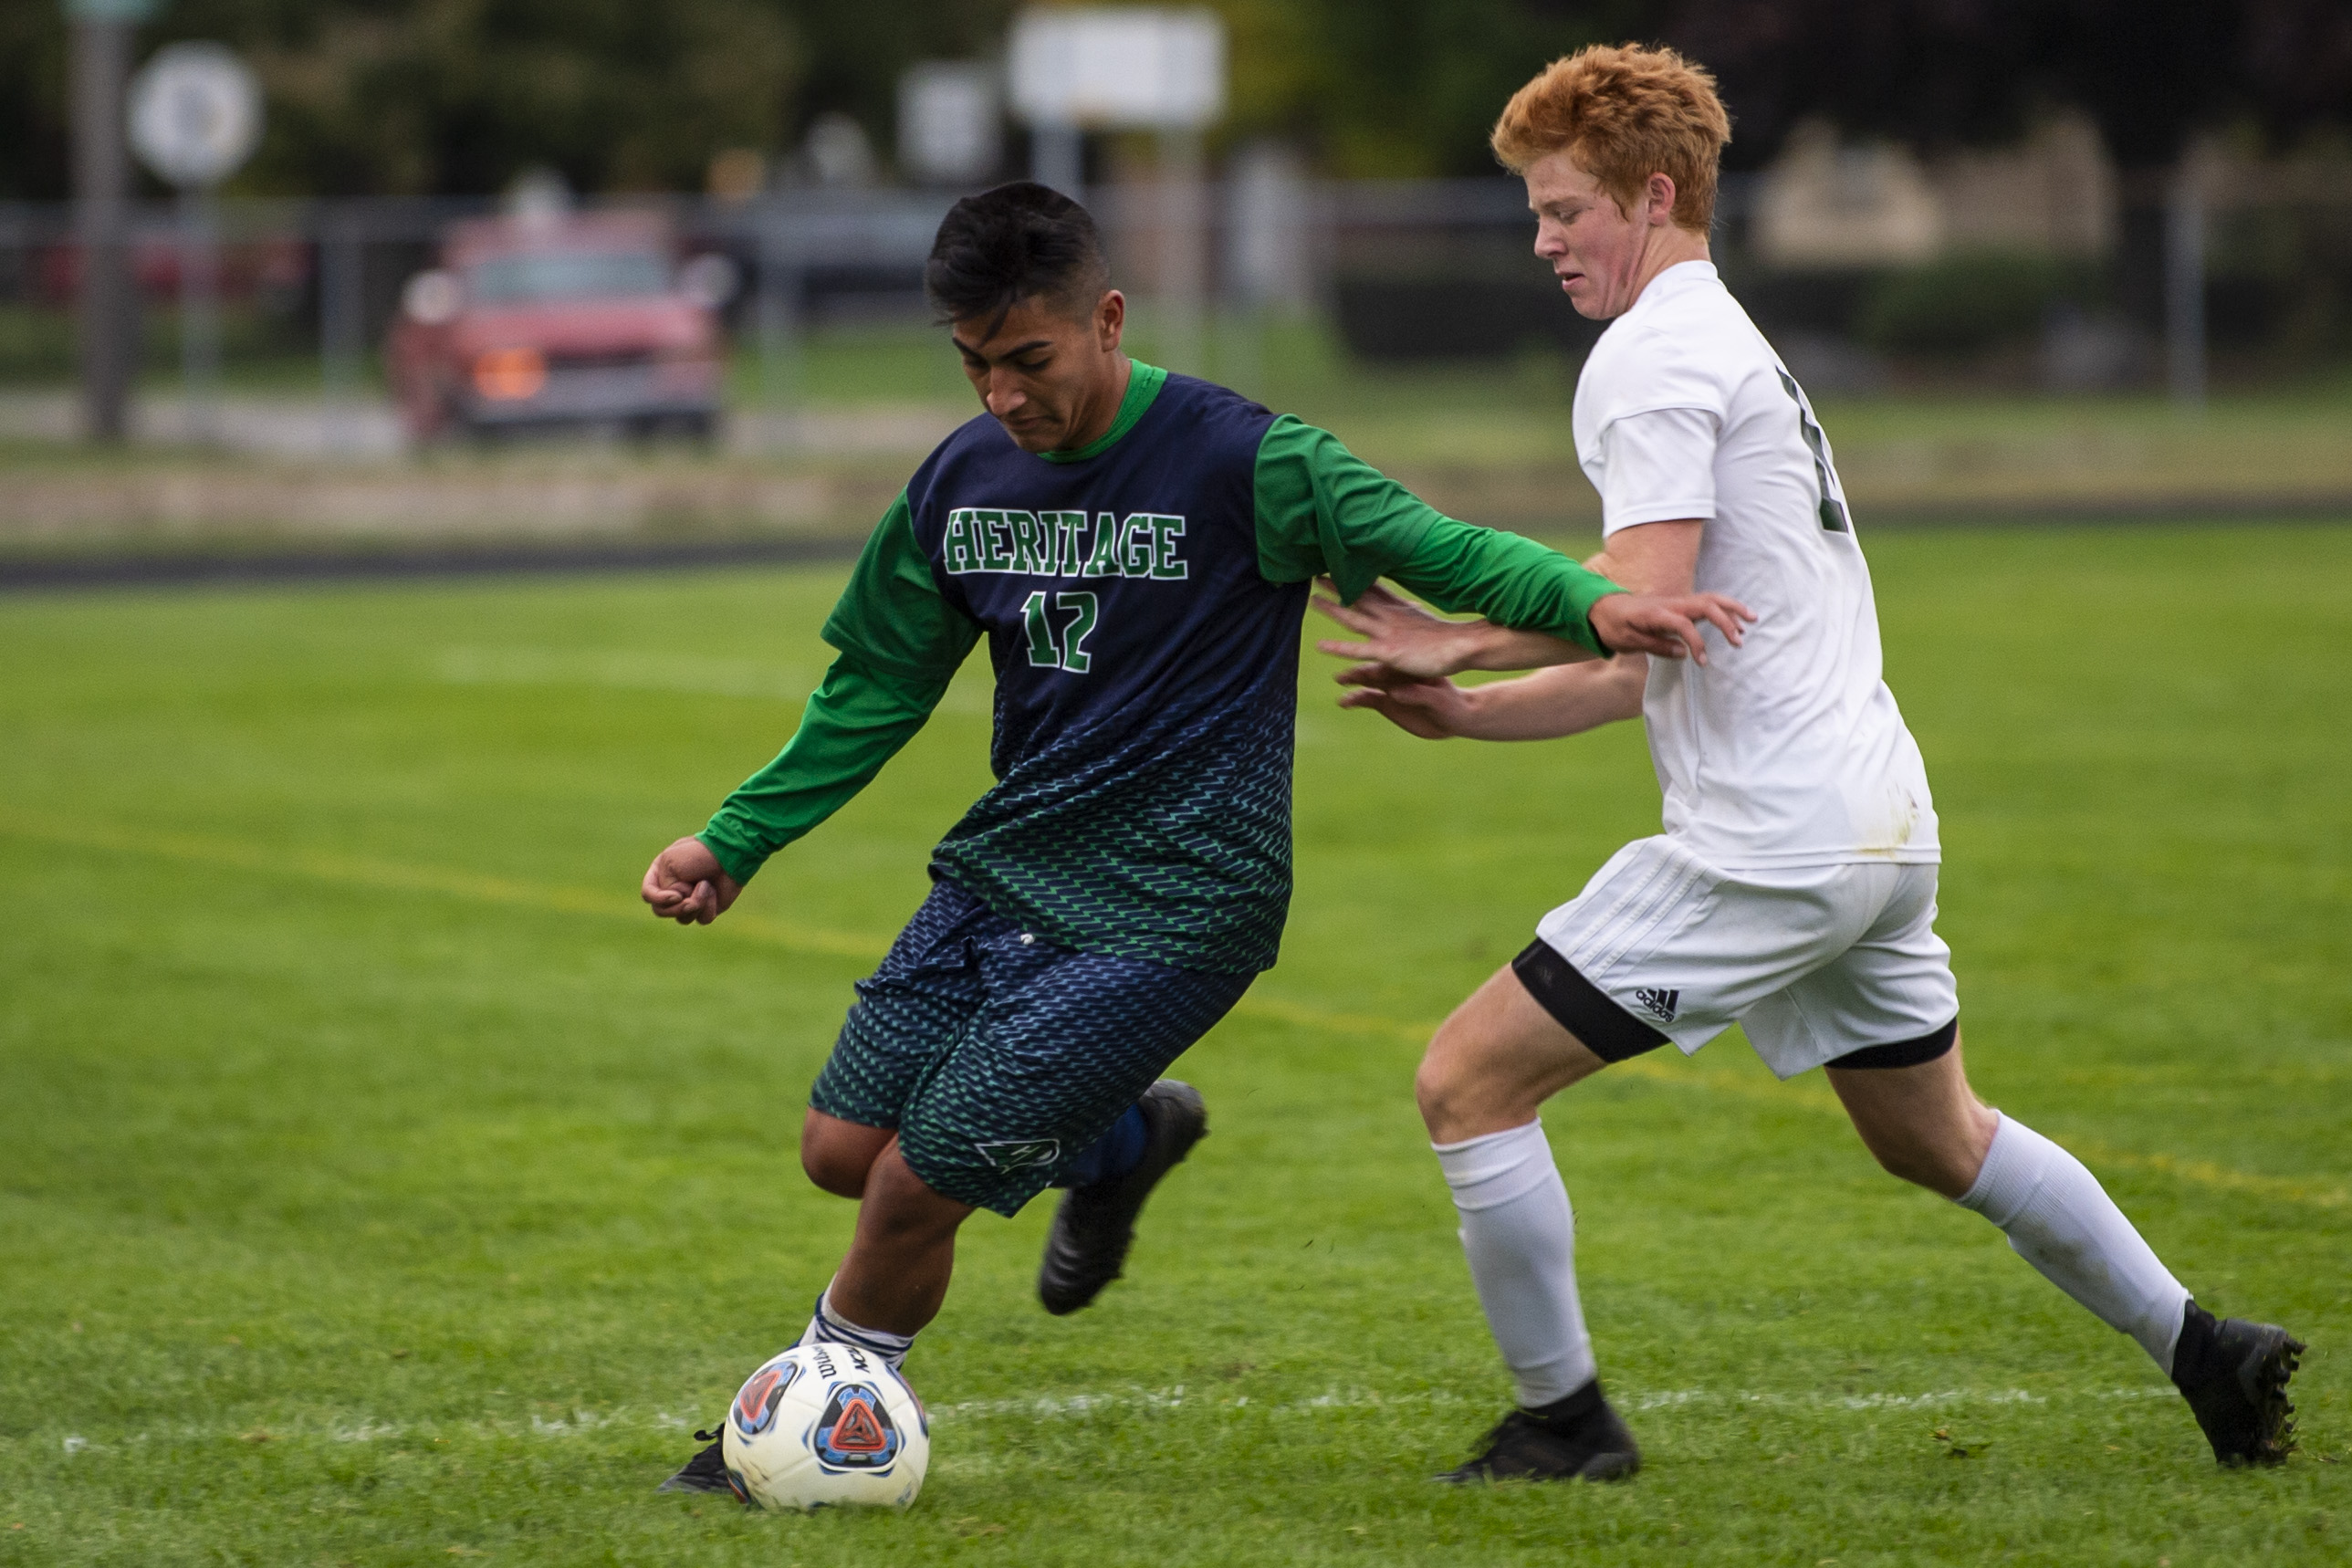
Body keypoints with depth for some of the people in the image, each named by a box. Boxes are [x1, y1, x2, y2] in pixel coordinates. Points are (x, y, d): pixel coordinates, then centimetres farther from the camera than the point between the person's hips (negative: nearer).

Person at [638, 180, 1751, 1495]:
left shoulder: (1238, 460, -15)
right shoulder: (963, 479, 3)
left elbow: (1431, 547, -17)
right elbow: (876, 691, 15)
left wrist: (1592, 605, -36)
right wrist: (733, 844, 9)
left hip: (1168, 912, -7)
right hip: (1002, 875, 7)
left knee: (916, 1184, -9)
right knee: (844, 1148, 6)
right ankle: (1125, 1139, 29)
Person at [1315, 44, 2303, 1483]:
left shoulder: (1653, 358, -9)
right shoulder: (1736, 350, 22)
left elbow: (1644, 604, -23)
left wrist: (1454, 638, -12)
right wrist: (1467, 710, 12)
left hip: (1769, 848, -10)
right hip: (1885, 825, 10)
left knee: (1469, 1084, -5)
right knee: (1937, 1140, 26)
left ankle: (1563, 1419, 1)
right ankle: (2207, 1353, 30)